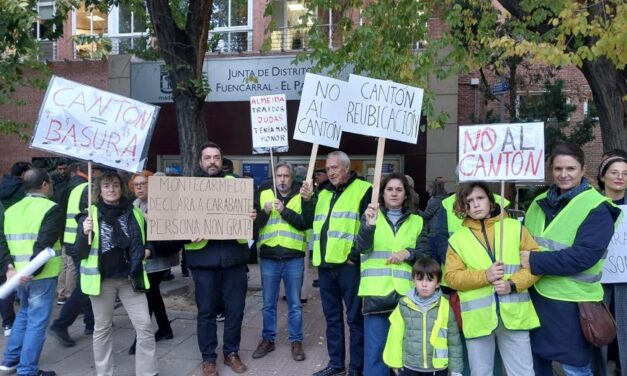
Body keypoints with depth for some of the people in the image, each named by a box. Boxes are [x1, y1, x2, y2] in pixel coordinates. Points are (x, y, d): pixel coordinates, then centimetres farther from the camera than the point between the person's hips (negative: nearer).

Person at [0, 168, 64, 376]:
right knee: (37, 321, 1)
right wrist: (32, 271, -21)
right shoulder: (51, 209, -10)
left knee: (24, 313, 26)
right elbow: (44, 245, -21)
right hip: (41, 275, -7)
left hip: (18, 274, 7)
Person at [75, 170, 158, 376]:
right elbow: (81, 252, -6)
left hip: (130, 278, 2)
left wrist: (148, 250, 2)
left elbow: (146, 238, 19)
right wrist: (85, 233, -23)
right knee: (103, 328, 11)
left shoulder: (134, 212, 4)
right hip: (102, 279, -2)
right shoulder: (90, 215, -3)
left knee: (145, 325, 0)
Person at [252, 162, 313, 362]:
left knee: (294, 303, 9)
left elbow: (306, 223, -12)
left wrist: (284, 211, -20)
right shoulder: (263, 195, 5)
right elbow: (254, 224, 0)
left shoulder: (301, 197, 1)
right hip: (269, 257, 2)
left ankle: (296, 341, 21)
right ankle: (268, 339, 26)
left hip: (294, 258, -1)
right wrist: (265, 211, -17)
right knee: (268, 303, 12)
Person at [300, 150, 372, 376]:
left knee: (354, 317, 2)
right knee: (332, 316, 15)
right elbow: (310, 223, 21)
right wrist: (307, 200, 6)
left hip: (349, 264, -7)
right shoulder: (323, 193, 18)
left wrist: (358, 253, -16)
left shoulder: (363, 189, -4)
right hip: (325, 264, 7)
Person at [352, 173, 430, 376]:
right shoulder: (371, 215, 5)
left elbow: (426, 254, 8)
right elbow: (360, 248, -10)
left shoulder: (416, 221, 11)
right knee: (375, 350, -1)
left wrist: (408, 253, -12)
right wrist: (369, 224, -28)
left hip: (406, 294, 2)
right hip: (376, 293, -2)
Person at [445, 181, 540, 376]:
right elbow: (451, 277, -1)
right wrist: (484, 276, -15)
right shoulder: (457, 238, 5)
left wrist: (513, 284, -12)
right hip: (478, 318, 0)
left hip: (514, 315, 0)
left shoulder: (514, 227, 6)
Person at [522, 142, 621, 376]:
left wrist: (535, 261, -23)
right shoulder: (541, 202, 8)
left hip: (571, 300, -6)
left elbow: (584, 255, -22)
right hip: (536, 295, 6)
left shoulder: (597, 208, -11)